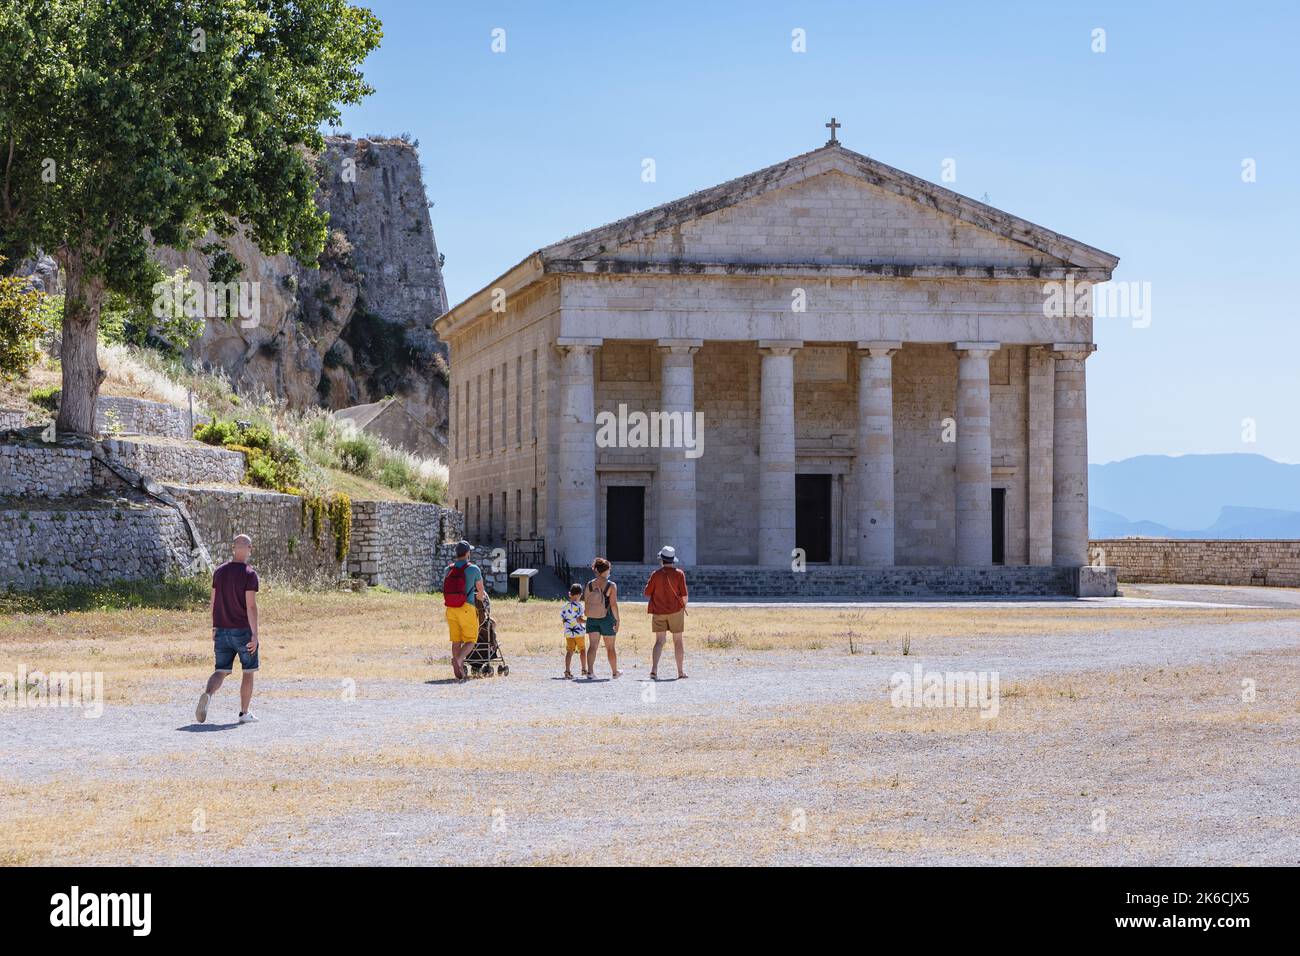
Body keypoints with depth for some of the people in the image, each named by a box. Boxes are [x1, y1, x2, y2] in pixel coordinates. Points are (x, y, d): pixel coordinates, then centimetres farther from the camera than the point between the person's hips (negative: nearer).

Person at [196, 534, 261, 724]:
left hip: (222, 630, 4)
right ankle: (245, 713, 14)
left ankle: (207, 694, -24)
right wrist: (255, 635, -15)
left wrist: (214, 628, 19)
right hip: (244, 630, -4)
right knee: (248, 672, 10)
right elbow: (251, 606, -16)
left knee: (221, 671, 5)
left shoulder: (219, 572, 7)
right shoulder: (249, 574, -11)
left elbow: (214, 602, 10)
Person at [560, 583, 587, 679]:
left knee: (569, 651, 2)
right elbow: (579, 620, -19)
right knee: (582, 650, 14)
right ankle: (584, 670, 24)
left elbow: (563, 619, 11)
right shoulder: (578, 605, -14)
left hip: (568, 632, 4)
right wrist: (588, 621, -7)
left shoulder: (564, 606, 5)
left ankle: (567, 671, -11)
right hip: (579, 631, -4)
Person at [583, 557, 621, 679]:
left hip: (592, 619, 2)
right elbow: (613, 604, -13)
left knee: (593, 645, -1)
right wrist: (617, 620, -7)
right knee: (610, 647, 11)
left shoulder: (589, 585, 2)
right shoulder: (611, 586, -8)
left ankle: (590, 671, -18)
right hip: (607, 618, -2)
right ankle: (615, 672, 25)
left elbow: (585, 603, 5)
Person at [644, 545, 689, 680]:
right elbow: (684, 594, -7)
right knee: (678, 641, 10)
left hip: (658, 611, 1)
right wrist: (683, 606, 11)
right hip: (675, 610, -1)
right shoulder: (679, 574, -6)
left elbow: (647, 593, 0)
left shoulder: (656, 574, -4)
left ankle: (654, 670, -16)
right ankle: (680, 672, 15)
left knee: (659, 641, 1)